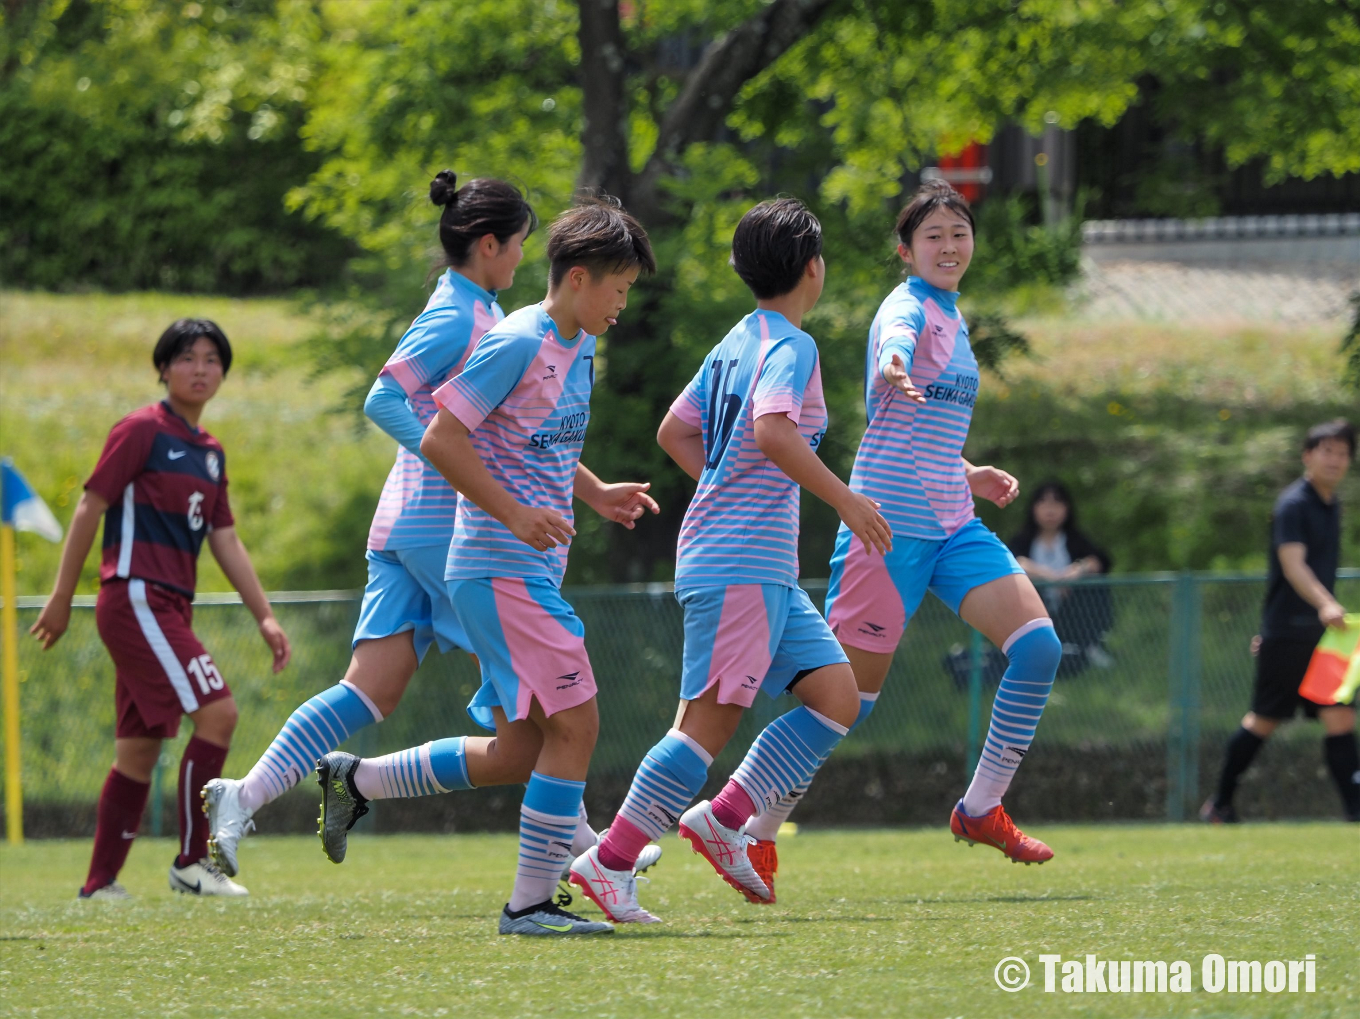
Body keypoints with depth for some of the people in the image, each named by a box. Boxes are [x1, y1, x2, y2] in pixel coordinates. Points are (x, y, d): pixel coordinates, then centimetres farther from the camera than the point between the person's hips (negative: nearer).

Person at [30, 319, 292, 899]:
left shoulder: (211, 453, 17)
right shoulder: (142, 431, -6)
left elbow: (225, 541, 18)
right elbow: (90, 508, -6)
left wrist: (264, 616, 11)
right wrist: (61, 599, -7)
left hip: (170, 610, 8)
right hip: (135, 598, -8)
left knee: (139, 750, 8)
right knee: (217, 713, -16)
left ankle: (99, 884, 12)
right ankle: (191, 863, -10)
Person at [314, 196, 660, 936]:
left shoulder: (579, 349, 16)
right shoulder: (518, 343, -13)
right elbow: (441, 439, -16)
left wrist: (597, 495, 13)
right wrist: (514, 513, -20)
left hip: (531, 571, 10)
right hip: (500, 570, -10)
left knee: (518, 754, 10)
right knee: (574, 722, -12)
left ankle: (353, 781, 22)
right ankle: (531, 902, -7)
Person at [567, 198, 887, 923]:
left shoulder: (738, 342, 17)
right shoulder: (790, 347, -11)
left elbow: (675, 433, 23)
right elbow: (772, 432, -28)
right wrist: (844, 500, -23)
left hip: (765, 568, 10)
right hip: (738, 565, -10)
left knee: (836, 696, 5)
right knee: (711, 719, -10)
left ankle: (724, 817, 4)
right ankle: (610, 862, -9)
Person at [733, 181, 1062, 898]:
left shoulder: (952, 317, 18)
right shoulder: (908, 307, -9)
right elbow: (895, 344, -37)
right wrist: (894, 369, -59)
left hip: (952, 525, 8)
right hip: (891, 522, -8)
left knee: (1037, 644, -8)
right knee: (851, 692, -6)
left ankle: (982, 809, 2)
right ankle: (756, 832, 7)